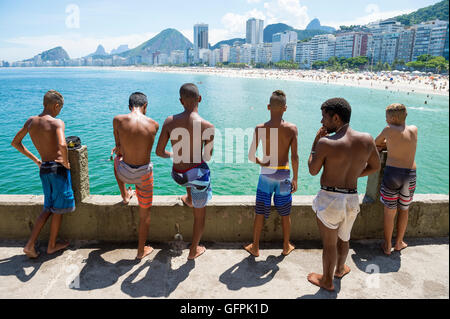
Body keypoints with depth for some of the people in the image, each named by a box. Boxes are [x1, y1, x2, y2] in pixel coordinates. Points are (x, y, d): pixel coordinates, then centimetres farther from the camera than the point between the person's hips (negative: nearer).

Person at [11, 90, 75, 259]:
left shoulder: (30, 121, 6)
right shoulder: (57, 122, -16)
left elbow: (15, 143, 17)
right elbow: (62, 145, -35)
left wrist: (35, 159, 19)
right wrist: (66, 162, -17)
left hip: (43, 169, 7)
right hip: (58, 168, -7)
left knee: (48, 208, 20)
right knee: (59, 209, 11)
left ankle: (30, 245, 15)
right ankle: (52, 245, 23)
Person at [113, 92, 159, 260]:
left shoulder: (118, 120, -10)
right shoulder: (154, 125, -7)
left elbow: (119, 148, 0)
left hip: (124, 172, 1)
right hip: (144, 174, -1)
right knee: (145, 213, 18)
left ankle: (125, 196, 49)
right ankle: (141, 250, 32)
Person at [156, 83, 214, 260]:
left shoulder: (170, 121, -9)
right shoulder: (207, 126, -18)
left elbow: (159, 152, -2)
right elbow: (208, 157, -7)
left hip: (178, 175, 4)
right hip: (198, 174, -4)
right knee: (200, 215, 18)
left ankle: (189, 198, 57)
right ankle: (194, 250, 34)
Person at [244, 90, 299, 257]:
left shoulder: (260, 129, -11)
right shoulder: (292, 129, -11)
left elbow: (251, 156, -11)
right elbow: (294, 157, -10)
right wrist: (295, 178, 1)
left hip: (266, 173, 0)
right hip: (284, 174, 0)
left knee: (260, 212, 12)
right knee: (285, 214, 17)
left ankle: (255, 247, 25)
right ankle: (286, 246, 33)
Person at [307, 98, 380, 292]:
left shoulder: (326, 143, -20)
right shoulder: (367, 139, -5)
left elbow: (313, 171, -7)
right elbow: (375, 166, 9)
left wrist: (316, 142, -1)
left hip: (329, 198, -5)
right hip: (352, 198, 5)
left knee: (329, 244, 14)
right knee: (343, 239, 28)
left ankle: (327, 281, 35)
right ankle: (340, 269, 52)